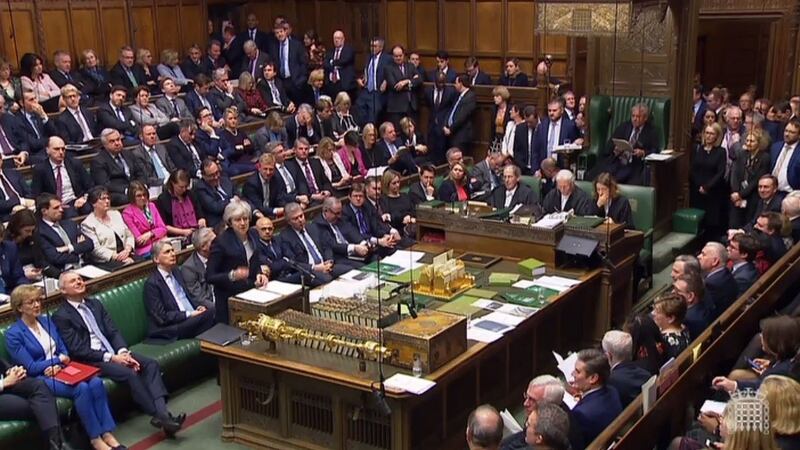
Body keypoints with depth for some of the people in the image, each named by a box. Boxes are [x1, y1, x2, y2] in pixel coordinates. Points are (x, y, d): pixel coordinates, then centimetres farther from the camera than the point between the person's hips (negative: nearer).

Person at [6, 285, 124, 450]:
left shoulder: (47, 321, 12)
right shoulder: (13, 334, -7)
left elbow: (63, 350, 11)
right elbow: (30, 367, -11)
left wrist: (58, 366, -10)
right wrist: (58, 360, -6)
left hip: (61, 370, 6)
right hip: (39, 378, -6)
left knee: (96, 382, -24)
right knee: (81, 388, -31)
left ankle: (107, 433, -22)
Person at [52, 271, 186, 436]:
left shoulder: (95, 304, 16)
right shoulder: (61, 316, -4)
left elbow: (113, 331, 10)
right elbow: (77, 350, -12)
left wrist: (123, 352, -10)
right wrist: (110, 358, -18)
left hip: (113, 352, 7)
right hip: (90, 360, -7)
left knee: (151, 364, -16)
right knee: (130, 373, -30)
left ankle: (162, 411, -30)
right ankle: (159, 415, -25)